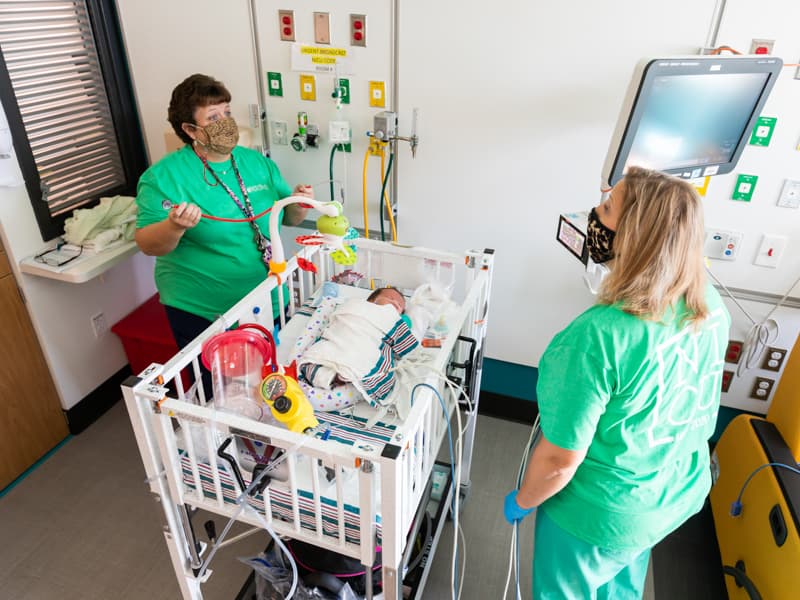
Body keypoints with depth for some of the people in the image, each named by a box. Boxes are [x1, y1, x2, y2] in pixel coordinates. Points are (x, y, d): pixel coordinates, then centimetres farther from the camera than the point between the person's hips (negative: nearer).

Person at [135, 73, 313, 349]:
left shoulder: (257, 162, 3)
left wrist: (298, 207, -12)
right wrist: (175, 226, -33)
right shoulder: (163, 176, -10)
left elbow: (285, 218, 10)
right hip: (201, 314, -4)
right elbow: (147, 244, -13)